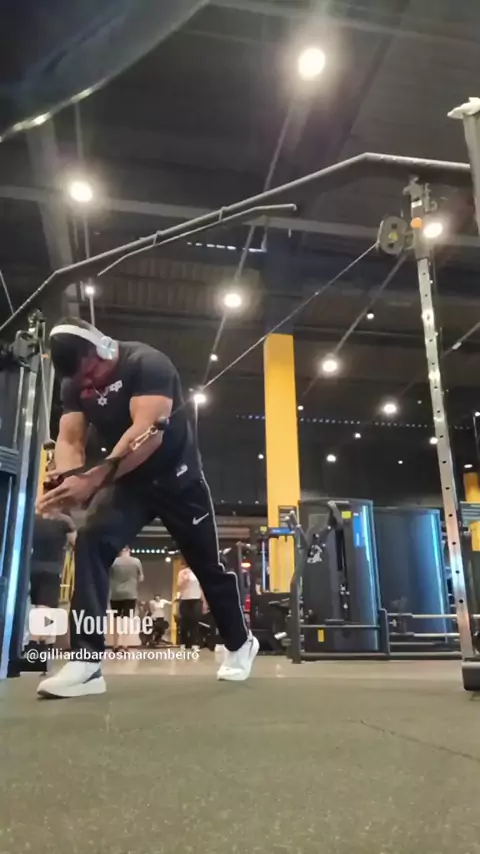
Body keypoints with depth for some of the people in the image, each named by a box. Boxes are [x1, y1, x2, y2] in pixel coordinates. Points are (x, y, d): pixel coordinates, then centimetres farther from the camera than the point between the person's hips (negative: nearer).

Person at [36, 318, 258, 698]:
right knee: (90, 541, -21)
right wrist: (67, 477, -35)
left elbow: (147, 432, -38)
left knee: (207, 565, 7)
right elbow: (69, 440, -11)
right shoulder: (74, 385, -3)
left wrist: (92, 479, -47)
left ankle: (240, 643, 32)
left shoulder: (147, 364, -25)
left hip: (177, 477, -4)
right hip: (127, 481, 5)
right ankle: (87, 661, -19)